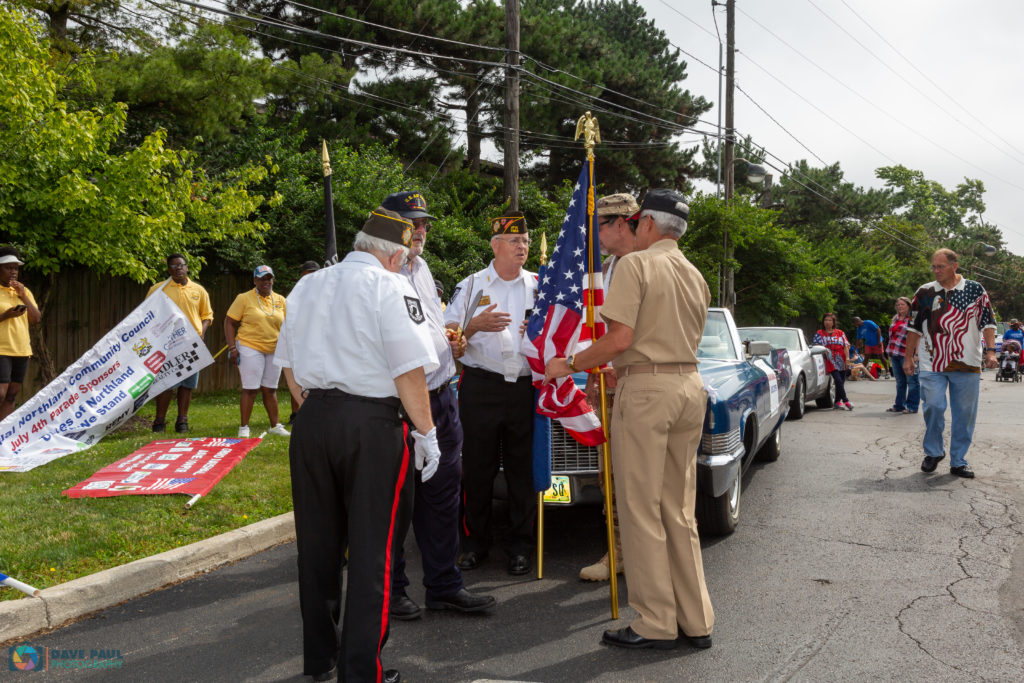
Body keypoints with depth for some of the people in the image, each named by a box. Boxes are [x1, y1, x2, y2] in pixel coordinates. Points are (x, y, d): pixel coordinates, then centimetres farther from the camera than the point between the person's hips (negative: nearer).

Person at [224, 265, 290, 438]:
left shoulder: (280, 300, 10)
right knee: (250, 388, -5)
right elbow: (229, 322, -3)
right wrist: (232, 347, -11)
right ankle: (244, 427, 4)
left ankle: (275, 425, 18)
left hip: (274, 350, 4)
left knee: (270, 389, 11)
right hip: (250, 348, -4)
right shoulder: (244, 298, -2)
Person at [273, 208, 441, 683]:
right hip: (372, 423, -6)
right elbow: (409, 372, -13)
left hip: (311, 421, 6)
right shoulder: (391, 288, -8)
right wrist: (426, 433, -4)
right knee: (370, 550, 3)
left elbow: (291, 364, 18)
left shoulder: (306, 287, 12)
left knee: (317, 543, 14)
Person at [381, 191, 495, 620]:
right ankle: (391, 591, 17)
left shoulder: (421, 268, 18)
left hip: (441, 397, 9)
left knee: (443, 495, 13)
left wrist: (452, 341, 10)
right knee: (396, 499, 1)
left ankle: (444, 585, 24)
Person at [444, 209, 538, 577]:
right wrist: (475, 325, -16)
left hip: (526, 387, 2)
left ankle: (520, 545, 15)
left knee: (523, 469, 4)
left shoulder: (538, 285, 13)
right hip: (481, 387, -1)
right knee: (477, 467, 3)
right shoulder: (471, 285, 7)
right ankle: (475, 542, 17)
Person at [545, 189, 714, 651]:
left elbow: (620, 338, -16)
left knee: (642, 512, 0)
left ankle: (656, 625, 5)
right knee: (680, 512, 13)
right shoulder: (696, 277, 16)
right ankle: (697, 621, 18)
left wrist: (570, 365, -3)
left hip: (647, 390, -8)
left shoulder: (636, 264, -7)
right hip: (690, 387, 8)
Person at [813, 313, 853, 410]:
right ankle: (845, 400, -11)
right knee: (838, 380, -16)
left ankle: (837, 401, 13)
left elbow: (846, 346, 9)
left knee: (841, 382, 2)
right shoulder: (819, 334, 10)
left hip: (842, 362, 3)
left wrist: (847, 358, -3)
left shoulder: (840, 333, 14)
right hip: (830, 362, -3)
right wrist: (824, 349, -17)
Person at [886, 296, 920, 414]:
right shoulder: (895, 319, 18)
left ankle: (912, 407, 3)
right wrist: (889, 353, 20)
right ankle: (899, 405, 20)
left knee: (911, 380, -1)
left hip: (906, 354, -8)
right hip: (895, 354, 8)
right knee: (900, 381, 13)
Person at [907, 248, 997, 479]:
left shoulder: (975, 290, 4)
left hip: (967, 364, 0)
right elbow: (914, 327, 12)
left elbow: (988, 321, 5)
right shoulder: (925, 292, 7)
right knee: (934, 406, -10)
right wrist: (908, 357, 11)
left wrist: (990, 351, -6)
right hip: (933, 364, 0)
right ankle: (933, 452, 12)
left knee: (965, 412, 2)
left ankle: (958, 461, 13)